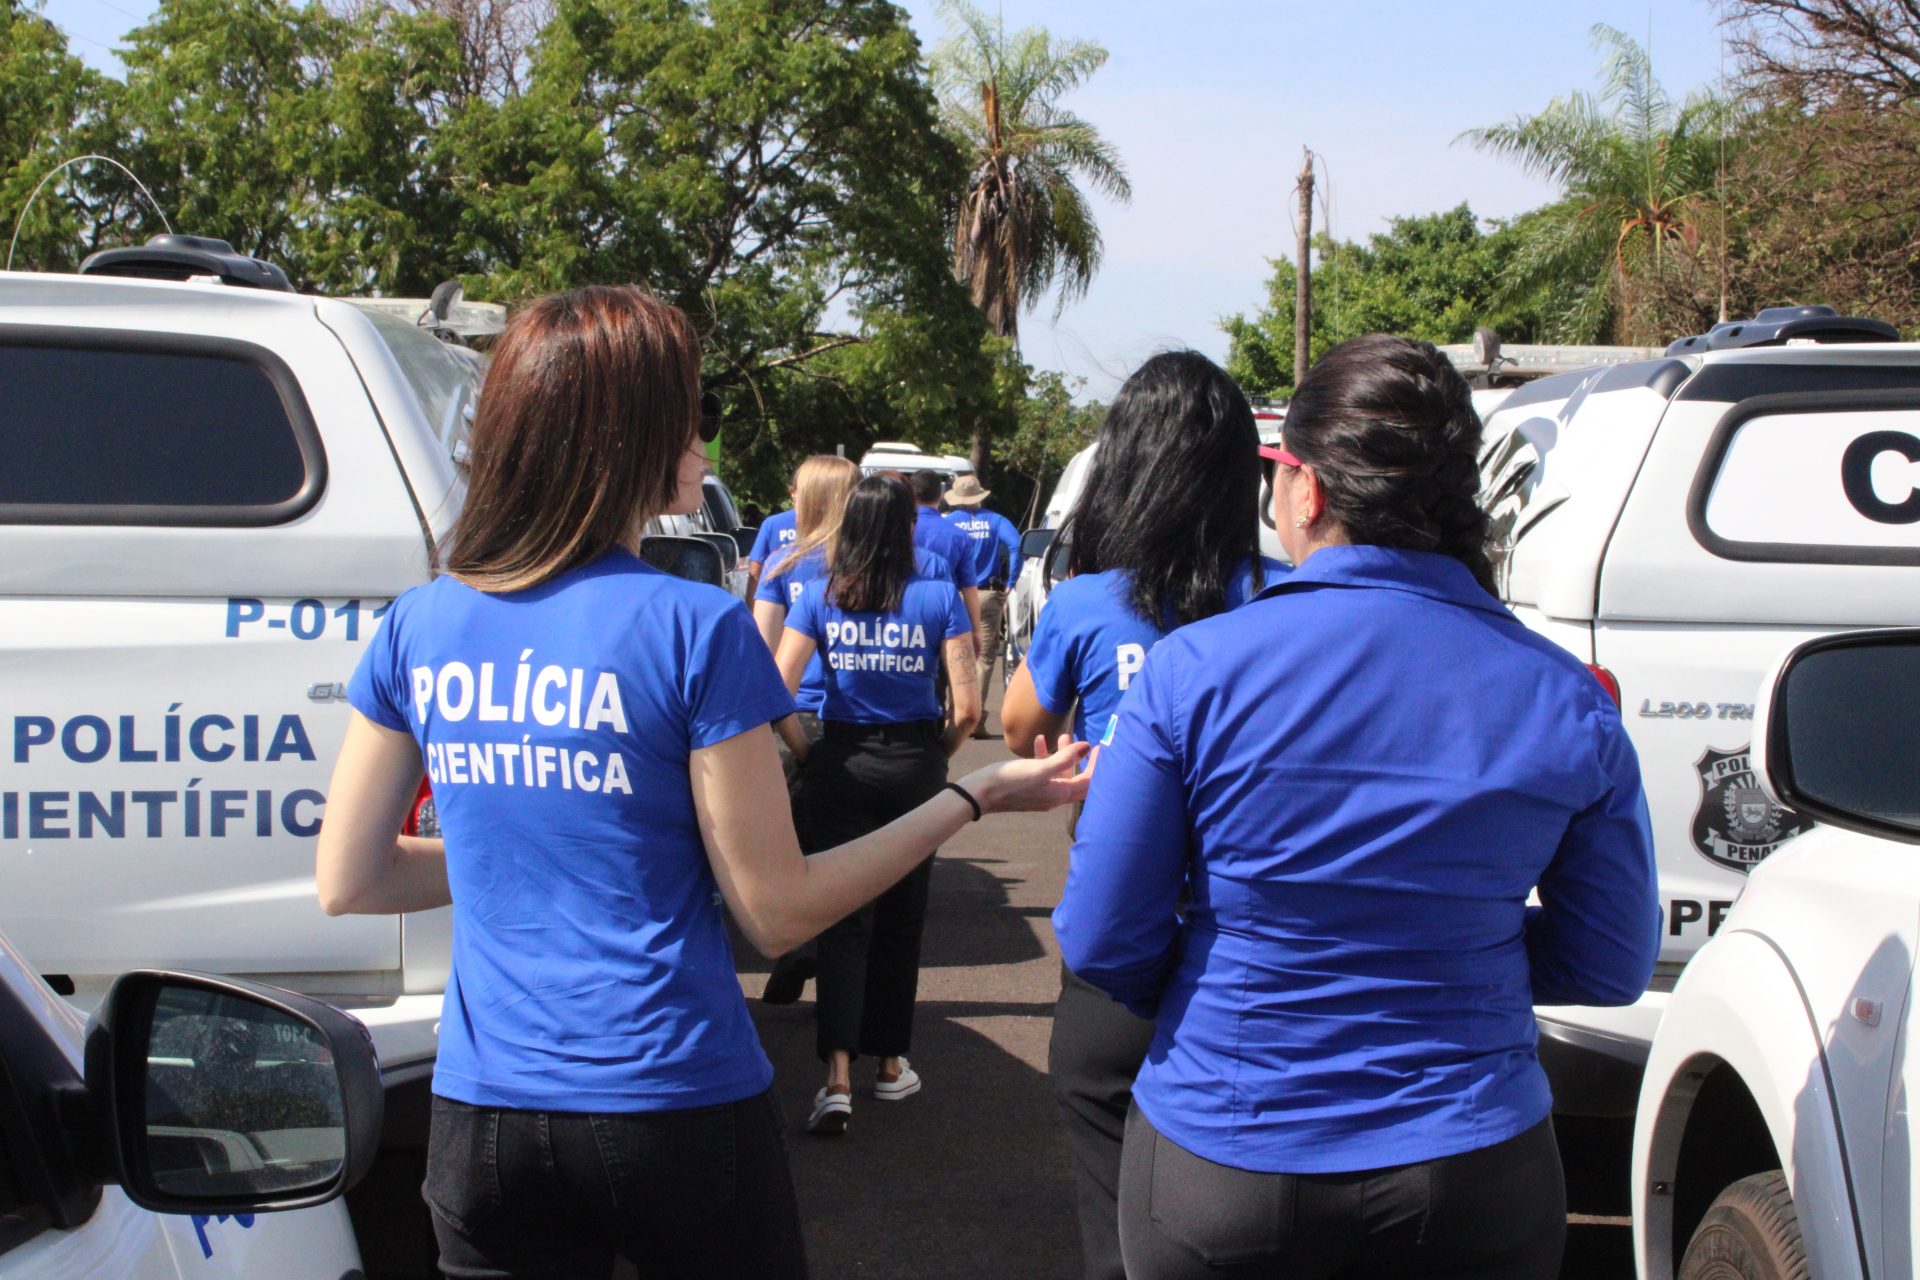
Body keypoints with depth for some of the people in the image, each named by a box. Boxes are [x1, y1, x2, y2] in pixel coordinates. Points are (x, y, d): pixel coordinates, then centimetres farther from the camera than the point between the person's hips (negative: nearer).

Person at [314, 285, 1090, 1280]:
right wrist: (974, 797, -1)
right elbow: (778, 914, -9)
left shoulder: (417, 628, 0)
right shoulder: (694, 630, -13)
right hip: (673, 1106, -3)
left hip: (483, 1114, 4)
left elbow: (346, 882, 6)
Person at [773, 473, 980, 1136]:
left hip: (840, 764, 0)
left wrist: (803, 750, 4)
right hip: (914, 766, 0)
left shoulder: (820, 596, -4)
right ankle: (891, 1064, 26)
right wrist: (941, 755, 8)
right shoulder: (938, 595, -6)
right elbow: (967, 707, -9)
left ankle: (837, 1078, -10)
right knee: (900, 919, 14)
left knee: (843, 918, 2)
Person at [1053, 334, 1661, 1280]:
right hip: (1473, 1167, 2)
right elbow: (1610, 968, 0)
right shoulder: (1566, 703, -7)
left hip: (1218, 1160, -1)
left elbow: (1102, 942, -9)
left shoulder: (1194, 671, -14)